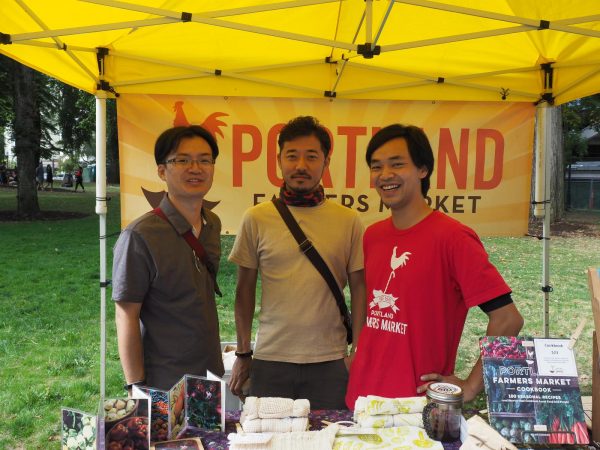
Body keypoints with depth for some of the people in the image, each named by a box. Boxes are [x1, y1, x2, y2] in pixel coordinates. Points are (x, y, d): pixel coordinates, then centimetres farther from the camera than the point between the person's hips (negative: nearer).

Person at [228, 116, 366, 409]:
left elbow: (358, 288, 4)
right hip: (270, 358, 0)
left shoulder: (348, 221, 0)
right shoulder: (256, 219, -1)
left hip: (331, 362, 0)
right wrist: (243, 354, 5)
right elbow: (245, 288, 4)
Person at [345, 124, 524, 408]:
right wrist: (357, 356, 7)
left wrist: (470, 387, -14)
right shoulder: (372, 236, 2)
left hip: (419, 401, -6)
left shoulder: (452, 237, -17)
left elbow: (507, 319, -17)